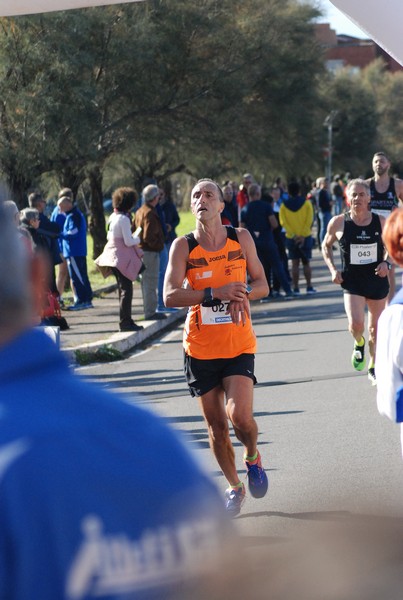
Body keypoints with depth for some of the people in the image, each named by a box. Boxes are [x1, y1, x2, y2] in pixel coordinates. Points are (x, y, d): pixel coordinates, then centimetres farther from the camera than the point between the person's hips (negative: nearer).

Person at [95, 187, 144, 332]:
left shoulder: (113, 217, 9)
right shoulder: (124, 219, -17)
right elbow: (128, 242, -20)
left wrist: (133, 239, 17)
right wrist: (137, 239, 1)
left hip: (113, 254, 9)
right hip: (123, 258, -9)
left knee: (123, 289, 15)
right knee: (126, 290, -5)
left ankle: (126, 321, 20)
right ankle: (125, 322, -4)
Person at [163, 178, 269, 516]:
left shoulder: (241, 238, 1)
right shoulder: (183, 246, -4)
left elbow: (262, 285, 7)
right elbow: (170, 296, -14)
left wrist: (243, 294, -16)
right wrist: (214, 293, -26)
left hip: (239, 344, -1)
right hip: (201, 346, 1)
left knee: (240, 415, -19)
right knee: (216, 426, 6)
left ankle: (252, 457, 14)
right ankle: (234, 486, 27)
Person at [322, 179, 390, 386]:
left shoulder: (380, 222, -5)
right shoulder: (338, 223, -7)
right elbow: (326, 246, 10)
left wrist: (386, 262, -10)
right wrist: (333, 269, -2)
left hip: (377, 280, 2)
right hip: (352, 281, -2)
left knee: (375, 328, 11)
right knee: (356, 324, -20)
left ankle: (373, 368, 32)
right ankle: (358, 344, 16)